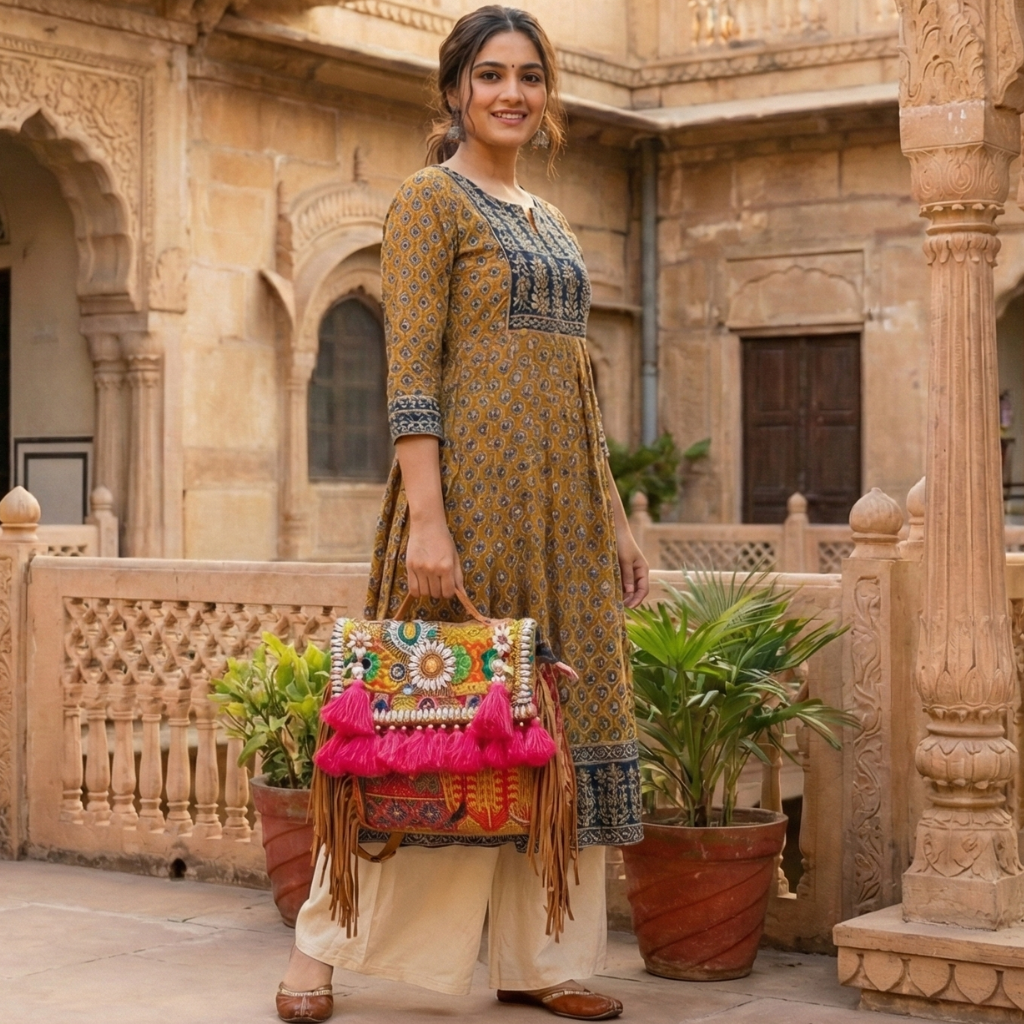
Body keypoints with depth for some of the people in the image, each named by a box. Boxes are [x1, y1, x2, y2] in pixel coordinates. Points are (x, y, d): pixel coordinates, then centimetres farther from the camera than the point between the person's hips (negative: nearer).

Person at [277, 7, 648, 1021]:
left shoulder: (548, 218, 20)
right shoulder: (430, 200, -3)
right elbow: (410, 372, -12)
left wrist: (614, 517, 15)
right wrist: (426, 516, -22)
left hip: (562, 497, 8)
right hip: (473, 476, -7)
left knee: (560, 711, 7)